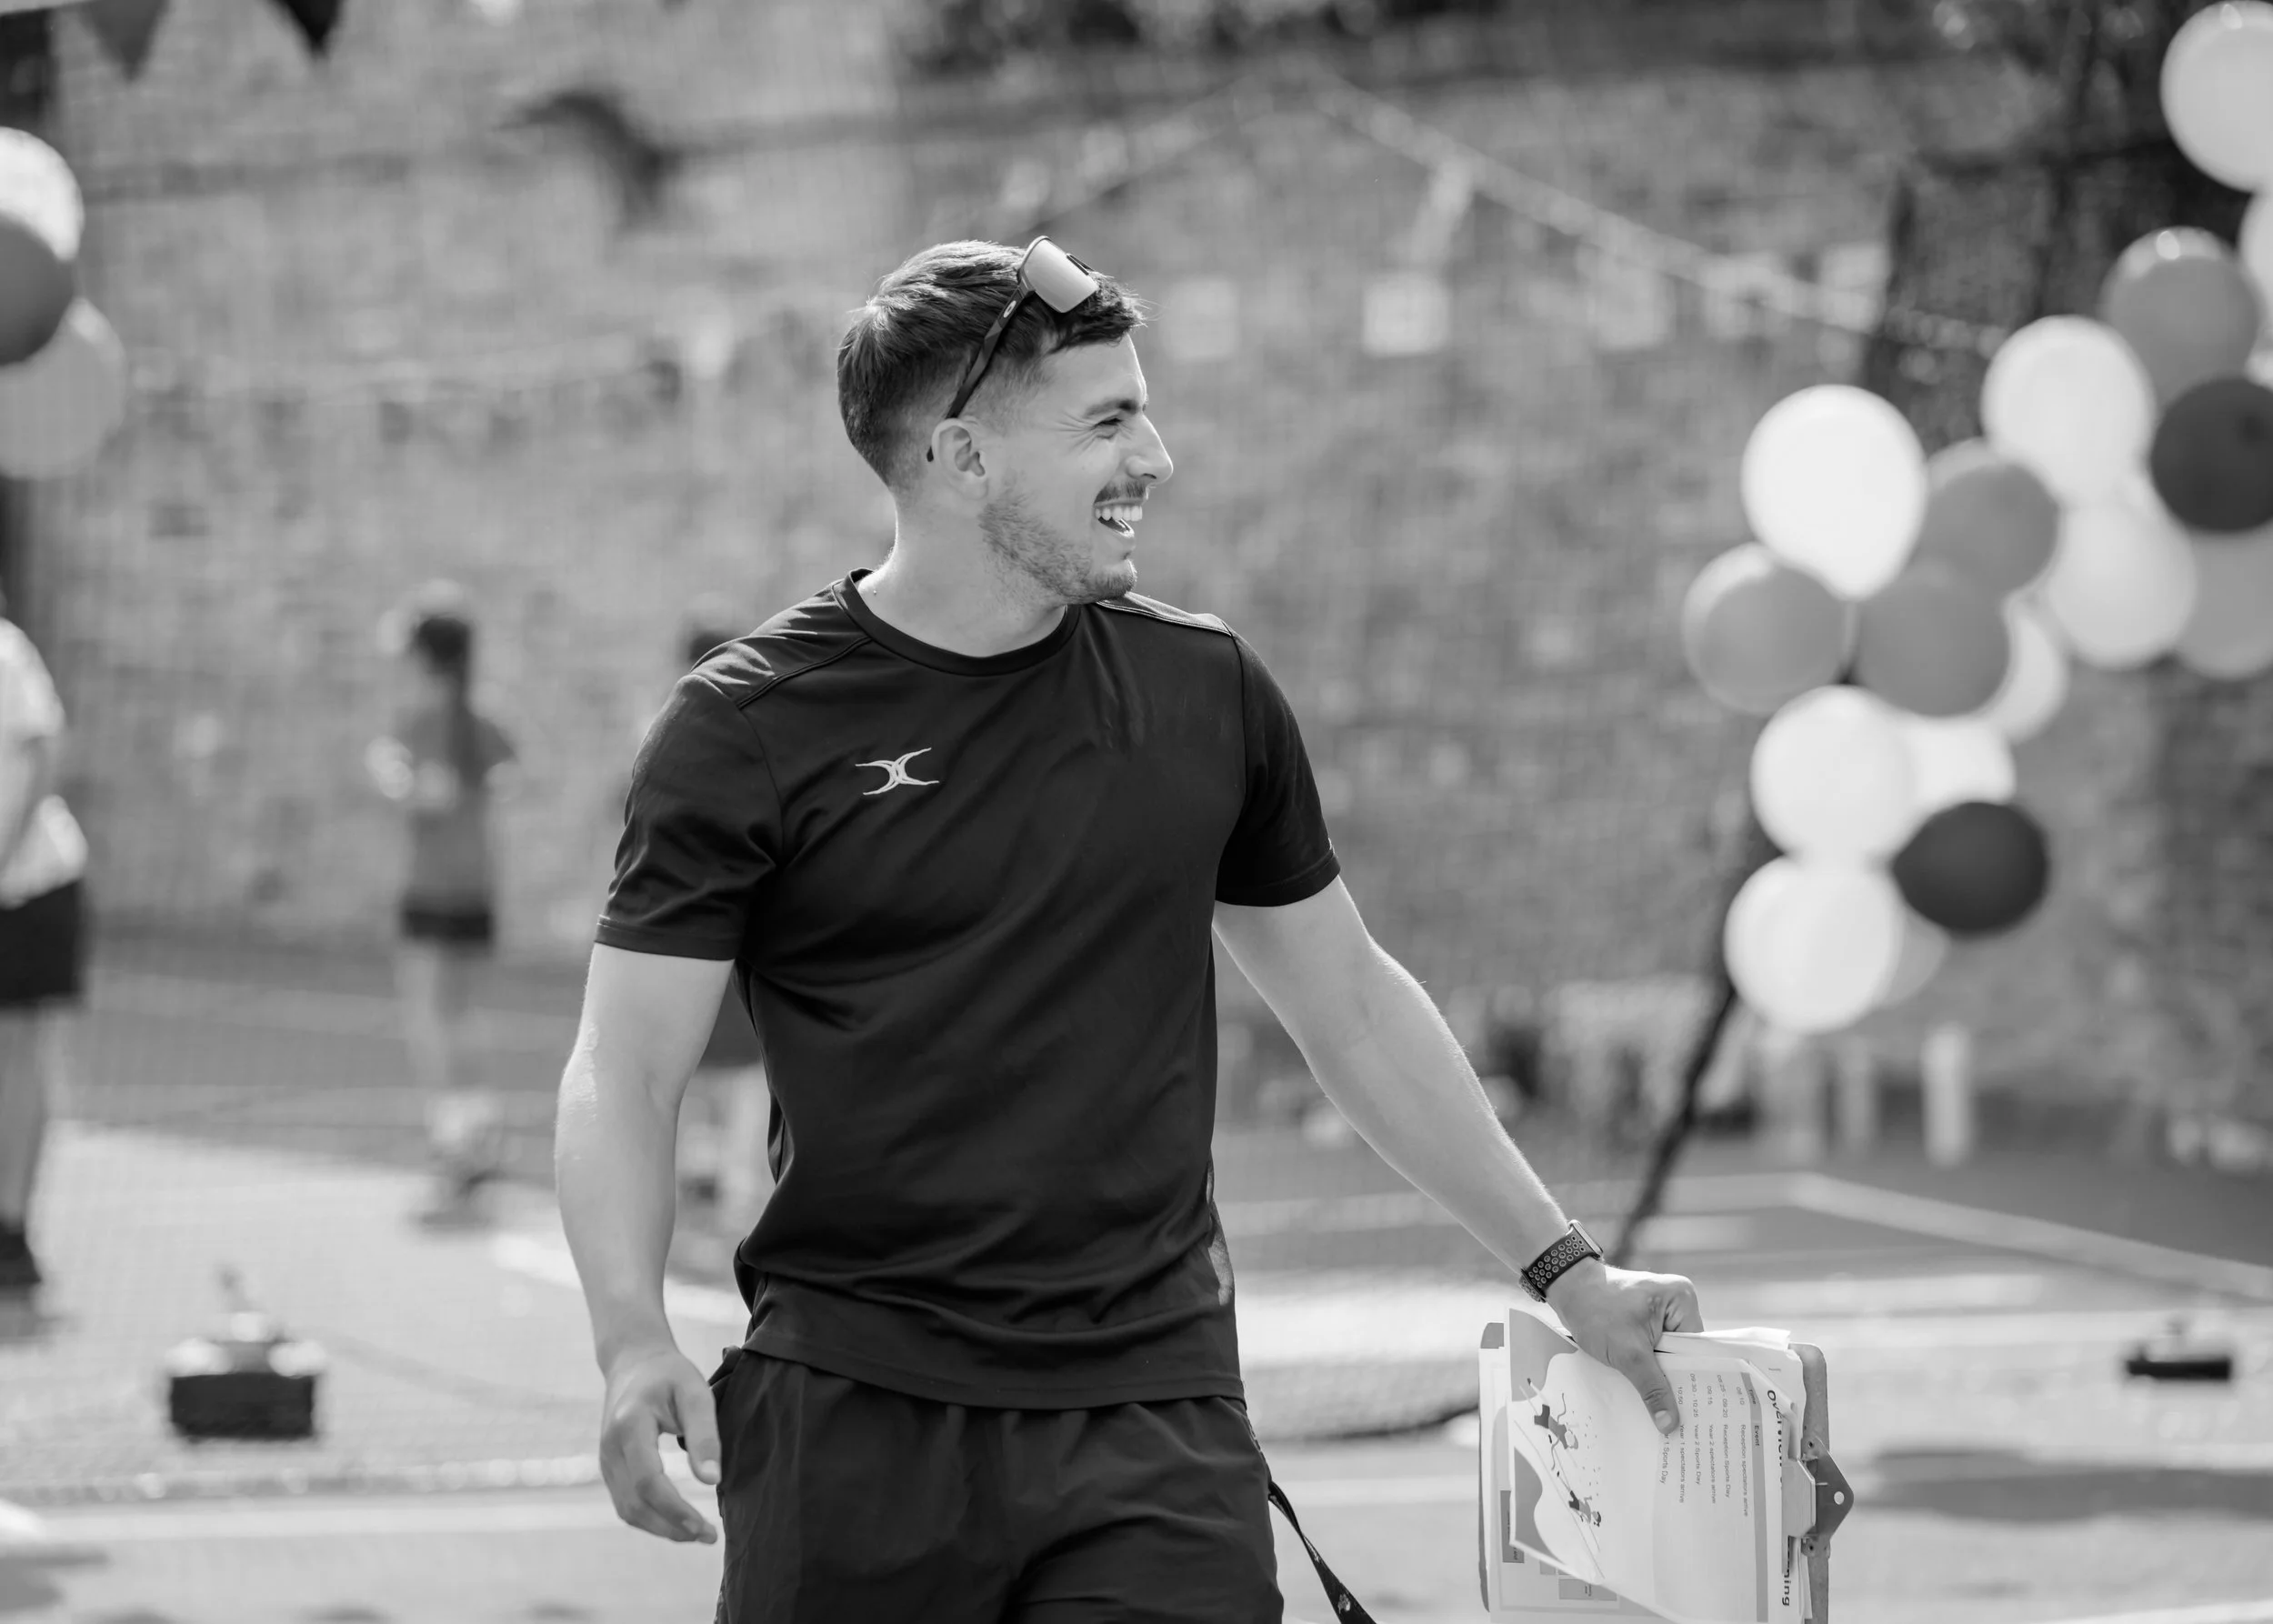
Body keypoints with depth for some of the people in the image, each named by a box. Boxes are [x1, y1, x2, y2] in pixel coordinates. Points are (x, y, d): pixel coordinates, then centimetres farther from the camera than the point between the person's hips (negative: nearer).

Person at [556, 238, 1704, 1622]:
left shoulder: (1205, 692, 9)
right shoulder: (749, 731, -3)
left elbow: (1353, 1007, 19)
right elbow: (624, 1078, -4)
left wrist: (1567, 1269, 21)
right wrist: (635, 1342, -21)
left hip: (1154, 1418, 2)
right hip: (850, 1423, -2)